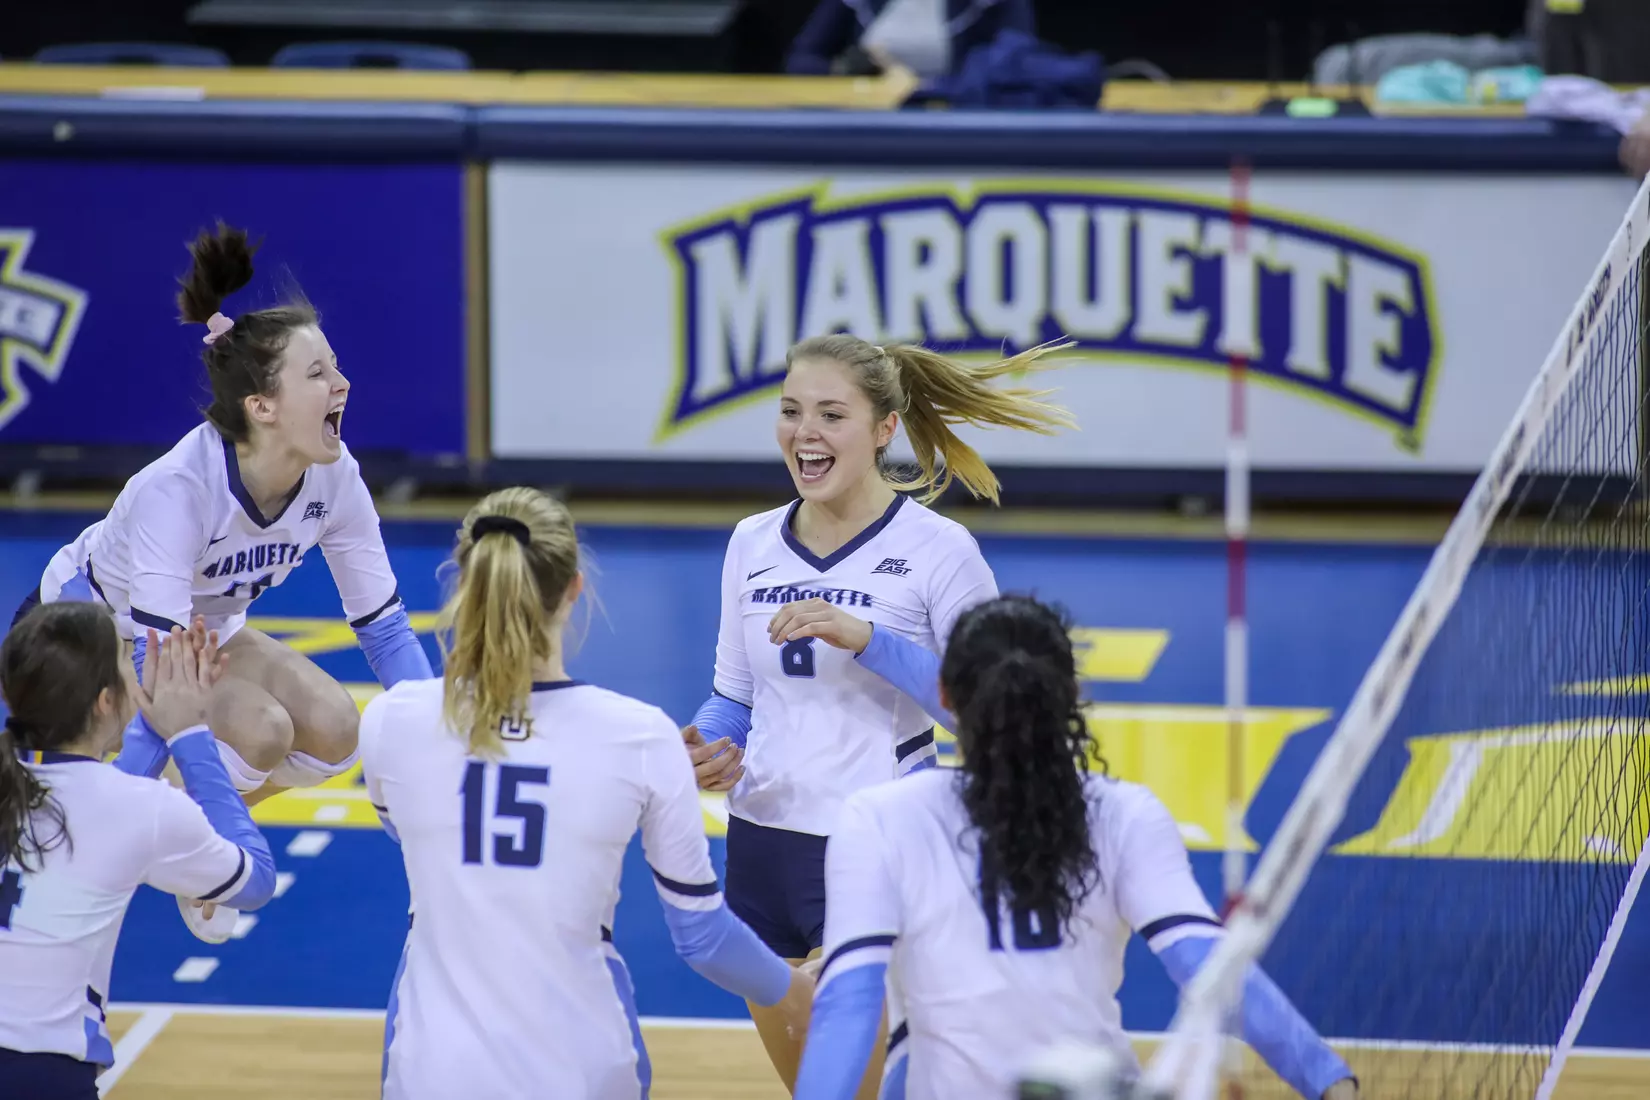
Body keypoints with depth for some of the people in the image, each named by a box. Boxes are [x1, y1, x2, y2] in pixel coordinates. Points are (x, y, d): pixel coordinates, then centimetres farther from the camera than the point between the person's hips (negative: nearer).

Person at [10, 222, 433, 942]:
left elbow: (384, 626, -10)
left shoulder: (333, 479, -20)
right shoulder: (178, 489, -38)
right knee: (257, 728, -29)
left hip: (202, 626, 6)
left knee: (333, 728, -16)